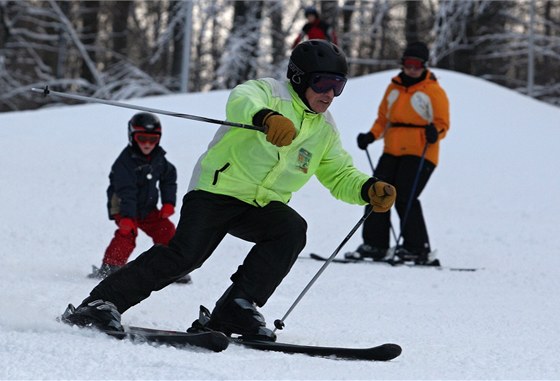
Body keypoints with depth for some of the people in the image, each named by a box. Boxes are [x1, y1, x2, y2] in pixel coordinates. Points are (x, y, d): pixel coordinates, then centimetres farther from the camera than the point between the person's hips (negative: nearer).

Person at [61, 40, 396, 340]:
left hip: (264, 206, 6)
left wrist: (369, 190, -5)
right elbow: (240, 102, -33)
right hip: (217, 191, -6)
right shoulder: (269, 92, -10)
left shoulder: (325, 130, 11)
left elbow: (340, 176, 18)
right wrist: (267, 117, -56)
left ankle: (236, 308, -22)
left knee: (293, 229, -25)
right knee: (186, 255, -22)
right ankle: (103, 303, -15)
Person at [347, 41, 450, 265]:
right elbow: (383, 118, 21)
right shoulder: (394, 87, 16)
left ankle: (417, 248, -7)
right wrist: (372, 136, 4)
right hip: (392, 152, 6)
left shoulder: (433, 91, -2)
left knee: (405, 198, -16)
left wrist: (434, 133, -26)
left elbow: (443, 123, -4)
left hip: (419, 154, -6)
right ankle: (374, 244, 5)